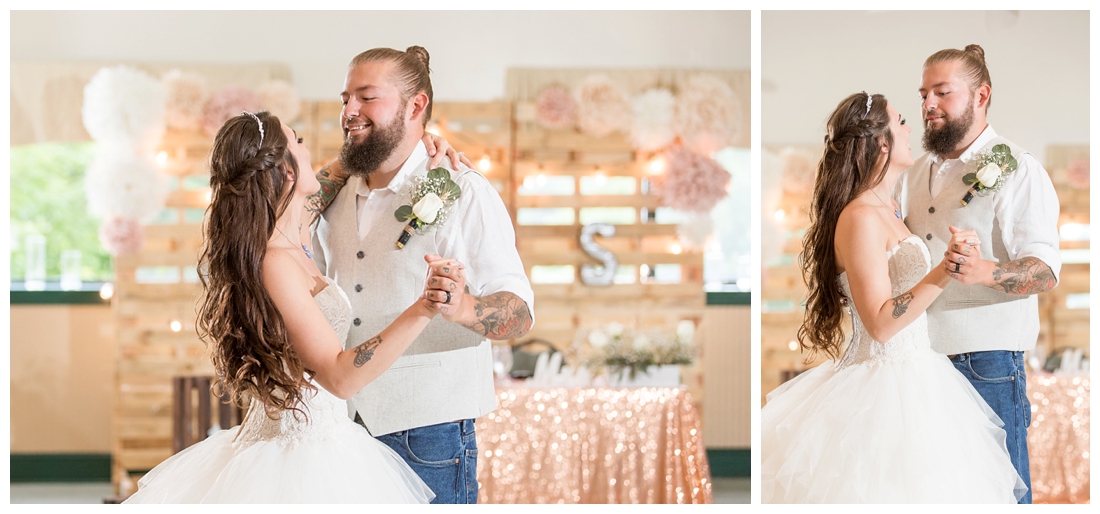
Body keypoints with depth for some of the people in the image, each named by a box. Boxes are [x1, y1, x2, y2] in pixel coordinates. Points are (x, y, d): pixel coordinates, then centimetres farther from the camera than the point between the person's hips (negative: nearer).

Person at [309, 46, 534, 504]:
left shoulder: (464, 192, -6)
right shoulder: (334, 197, 12)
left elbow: (519, 312, -14)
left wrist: (463, 307, -33)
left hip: (427, 432, -5)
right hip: (342, 427, 5)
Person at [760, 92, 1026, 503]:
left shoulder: (888, 211, 11)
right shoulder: (859, 218, -18)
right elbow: (880, 324, -22)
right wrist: (942, 276, -28)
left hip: (912, 380, 10)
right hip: (885, 387, -10)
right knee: (893, 487, -6)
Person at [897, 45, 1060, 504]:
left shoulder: (1016, 168, -5)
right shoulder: (917, 173, 16)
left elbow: (1045, 270, -16)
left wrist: (984, 272, -35)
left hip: (986, 364, -6)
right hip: (920, 359, 6)